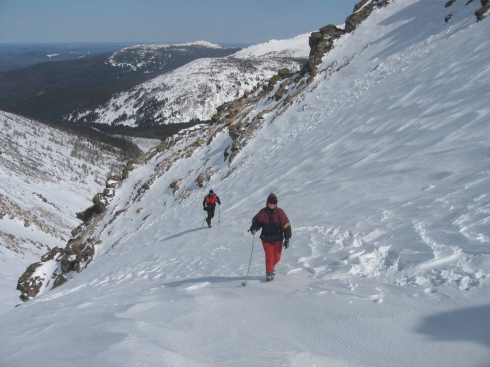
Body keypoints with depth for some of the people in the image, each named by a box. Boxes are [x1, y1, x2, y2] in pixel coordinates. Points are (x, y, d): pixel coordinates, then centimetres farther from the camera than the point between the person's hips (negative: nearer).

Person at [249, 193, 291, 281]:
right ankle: (269, 273, 14)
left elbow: (286, 225, -4)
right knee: (269, 257, -5)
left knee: (277, 258, 9)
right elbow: (256, 221, 6)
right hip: (266, 239, -1)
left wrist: (287, 239, -5)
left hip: (278, 239, 1)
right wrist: (254, 228, -17)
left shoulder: (280, 212, -7)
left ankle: (271, 267, 40)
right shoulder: (262, 213, -8)